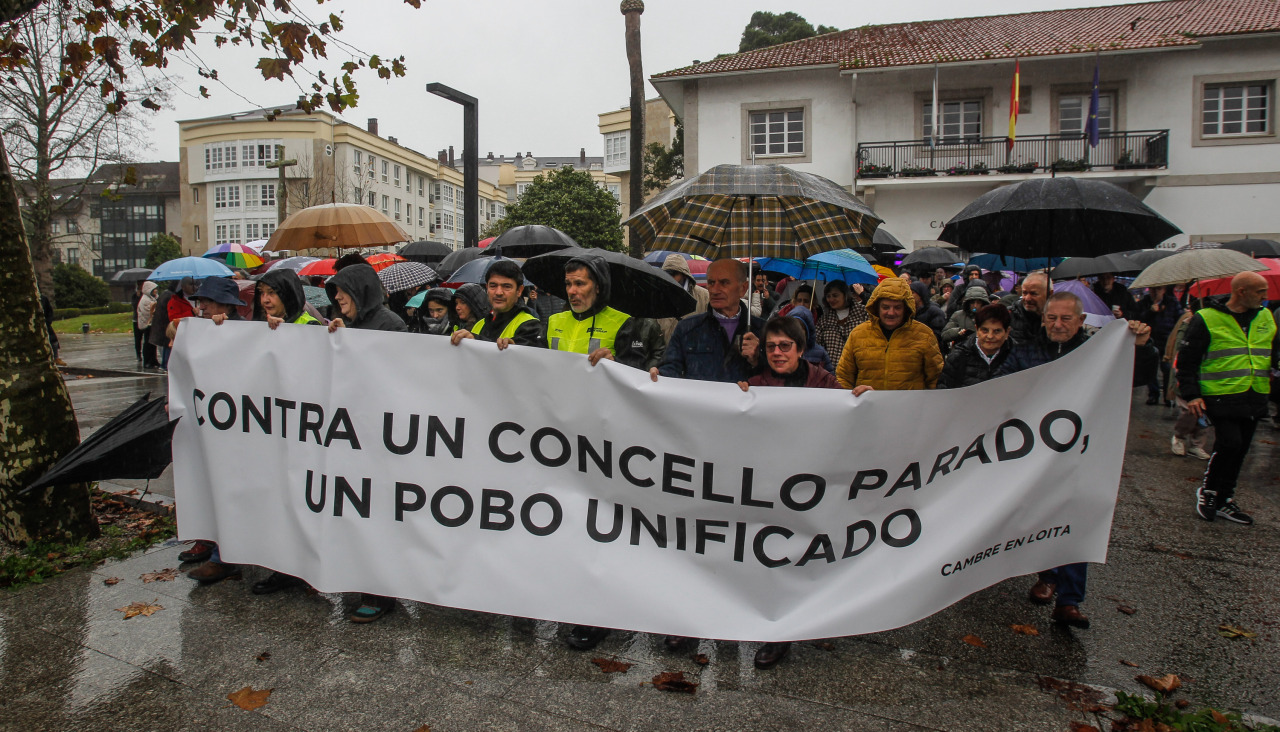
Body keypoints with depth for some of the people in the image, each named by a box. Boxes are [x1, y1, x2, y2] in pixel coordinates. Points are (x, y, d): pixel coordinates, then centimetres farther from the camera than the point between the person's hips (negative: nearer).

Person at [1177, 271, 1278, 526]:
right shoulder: (1206, 319, -6)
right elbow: (1186, 360, -5)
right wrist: (1190, 394, -12)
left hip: (1255, 399, 6)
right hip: (1222, 397, -6)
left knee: (1239, 450, 9)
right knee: (1230, 443, -17)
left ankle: (1224, 501, 21)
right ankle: (1207, 490, 6)